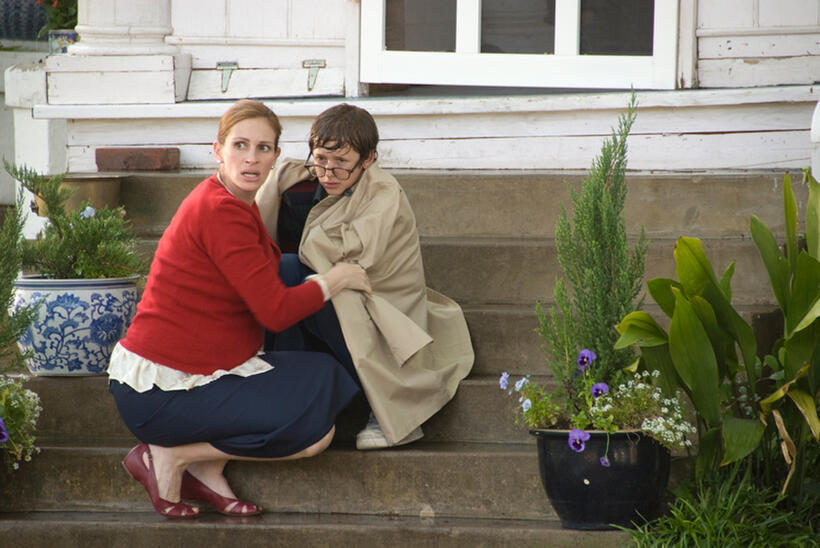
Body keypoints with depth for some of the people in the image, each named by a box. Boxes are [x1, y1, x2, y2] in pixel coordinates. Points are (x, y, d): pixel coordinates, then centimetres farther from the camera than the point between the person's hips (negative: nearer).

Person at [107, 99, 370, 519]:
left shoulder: (236, 204, 10)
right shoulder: (220, 212, -19)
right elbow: (276, 311, -20)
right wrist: (334, 281, -5)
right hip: (158, 392, -10)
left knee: (324, 375, 6)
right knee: (315, 431, -14)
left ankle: (205, 467, 3)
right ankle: (168, 458, -4)